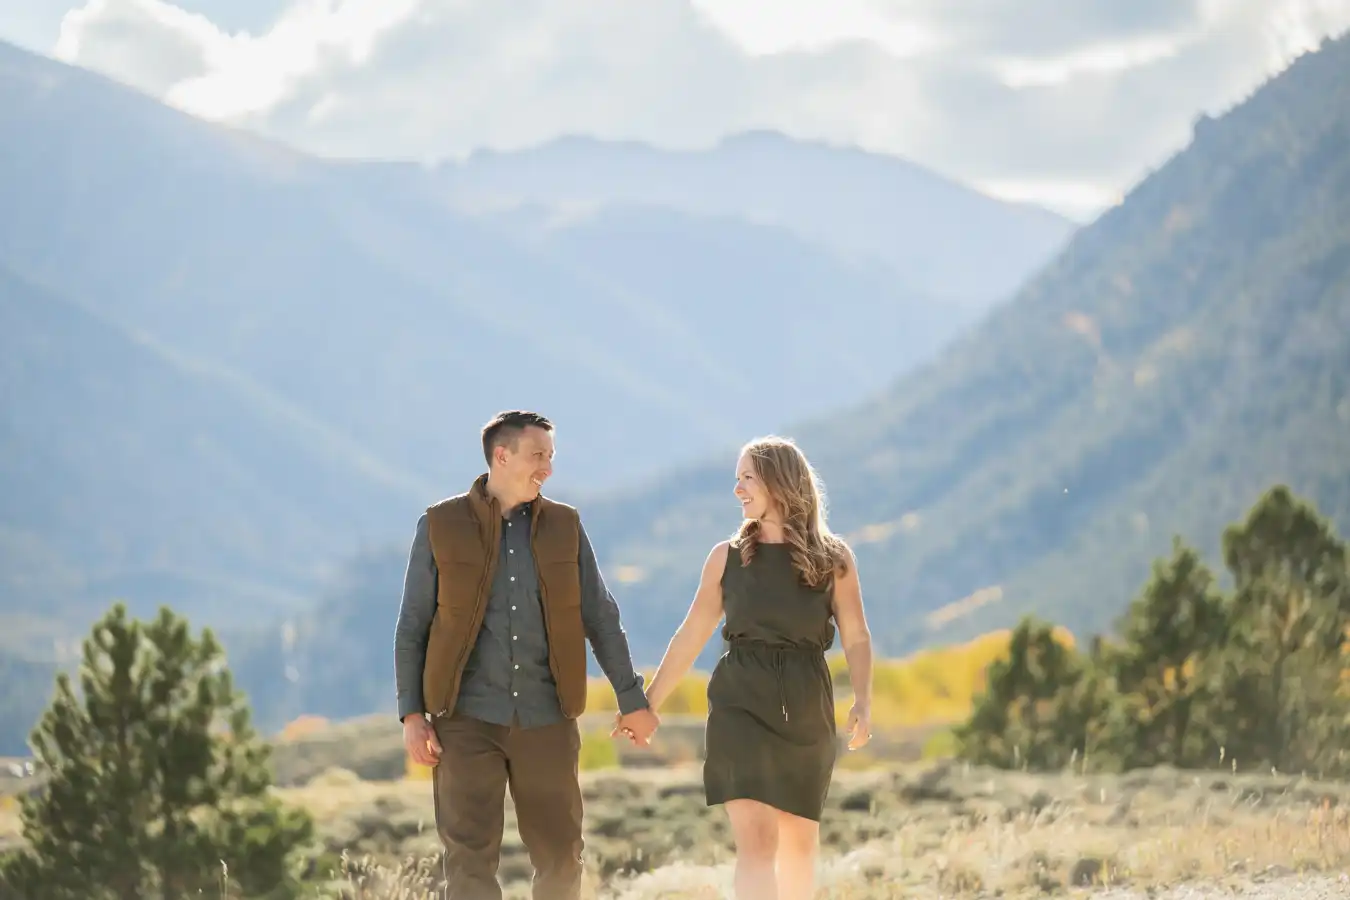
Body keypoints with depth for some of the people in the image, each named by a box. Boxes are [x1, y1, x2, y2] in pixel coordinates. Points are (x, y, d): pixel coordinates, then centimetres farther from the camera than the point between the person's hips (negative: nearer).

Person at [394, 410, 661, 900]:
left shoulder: (564, 527, 7)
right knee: (470, 858, -5)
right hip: (467, 718, -2)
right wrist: (411, 714, -4)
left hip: (545, 718, 2)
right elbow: (412, 627, 3)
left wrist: (631, 698, 10)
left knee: (561, 855, 4)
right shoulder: (441, 526, 1)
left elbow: (600, 618, 12)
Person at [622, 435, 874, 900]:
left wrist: (863, 702, -18)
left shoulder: (833, 559, 1)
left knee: (799, 838, 14)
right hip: (740, 704, -1)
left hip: (806, 708, 1)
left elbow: (856, 637, -3)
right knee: (756, 840, -15)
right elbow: (691, 636, 9)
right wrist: (648, 703, 9)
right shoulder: (727, 557, 5)